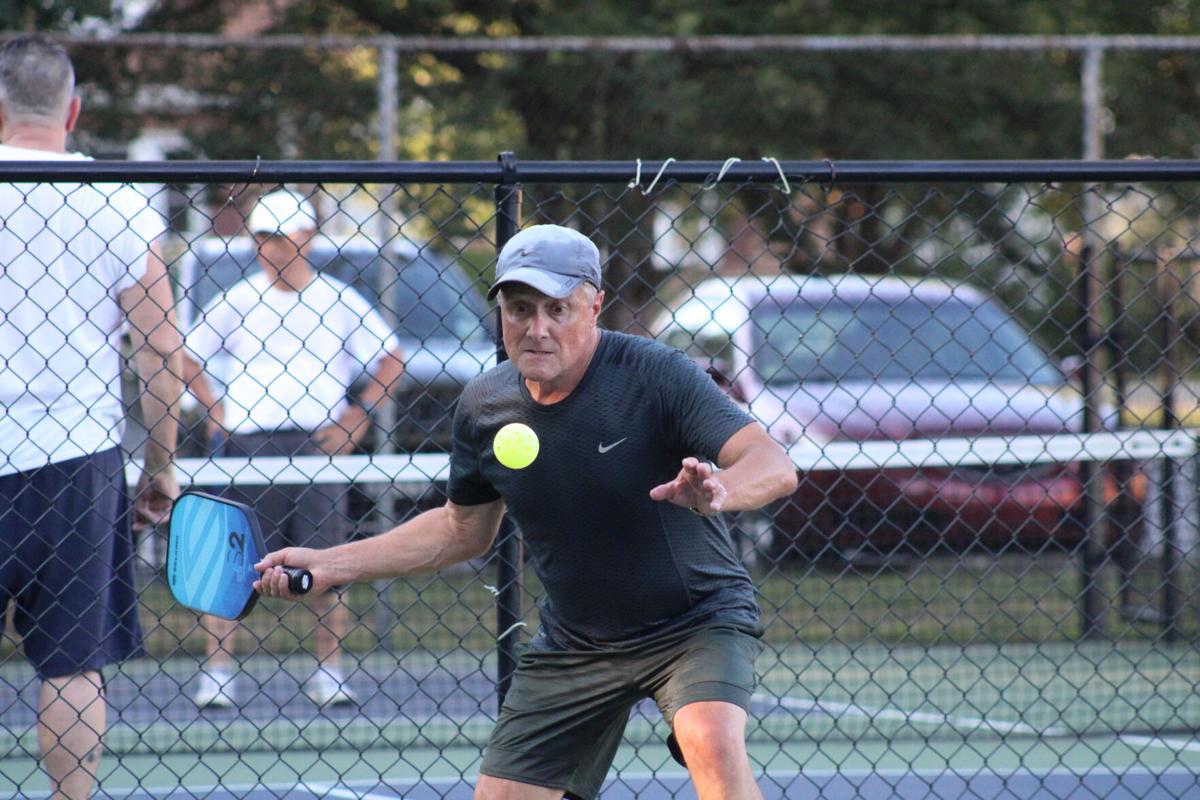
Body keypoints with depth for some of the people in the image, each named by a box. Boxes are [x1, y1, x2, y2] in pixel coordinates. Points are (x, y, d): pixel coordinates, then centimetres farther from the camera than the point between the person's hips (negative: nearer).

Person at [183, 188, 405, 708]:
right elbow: (190, 359, 15)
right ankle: (217, 671, 2)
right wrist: (213, 411, 2)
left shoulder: (339, 302, 5)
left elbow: (389, 359, 10)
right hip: (249, 445, 0)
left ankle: (329, 673, 7)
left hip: (319, 445, 0)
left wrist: (359, 413, 0)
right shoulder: (235, 303, 7)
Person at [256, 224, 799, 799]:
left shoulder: (654, 374, -22)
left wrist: (718, 491, -54)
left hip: (696, 622, -5)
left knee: (713, 743, -32)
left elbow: (774, 465, -30)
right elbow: (464, 530, 12)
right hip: (575, 642, 5)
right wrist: (328, 565, 6)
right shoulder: (483, 406, -6)